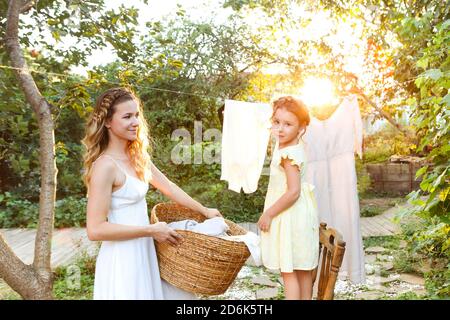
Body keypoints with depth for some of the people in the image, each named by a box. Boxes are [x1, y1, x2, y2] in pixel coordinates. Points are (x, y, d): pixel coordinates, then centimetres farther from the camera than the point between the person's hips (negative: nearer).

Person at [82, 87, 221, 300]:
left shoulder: (137, 157, 5)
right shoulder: (105, 165, -20)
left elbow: (168, 186, 14)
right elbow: (95, 230, -23)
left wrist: (204, 211, 16)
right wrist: (151, 230, -19)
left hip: (141, 252, 8)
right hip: (122, 257, -8)